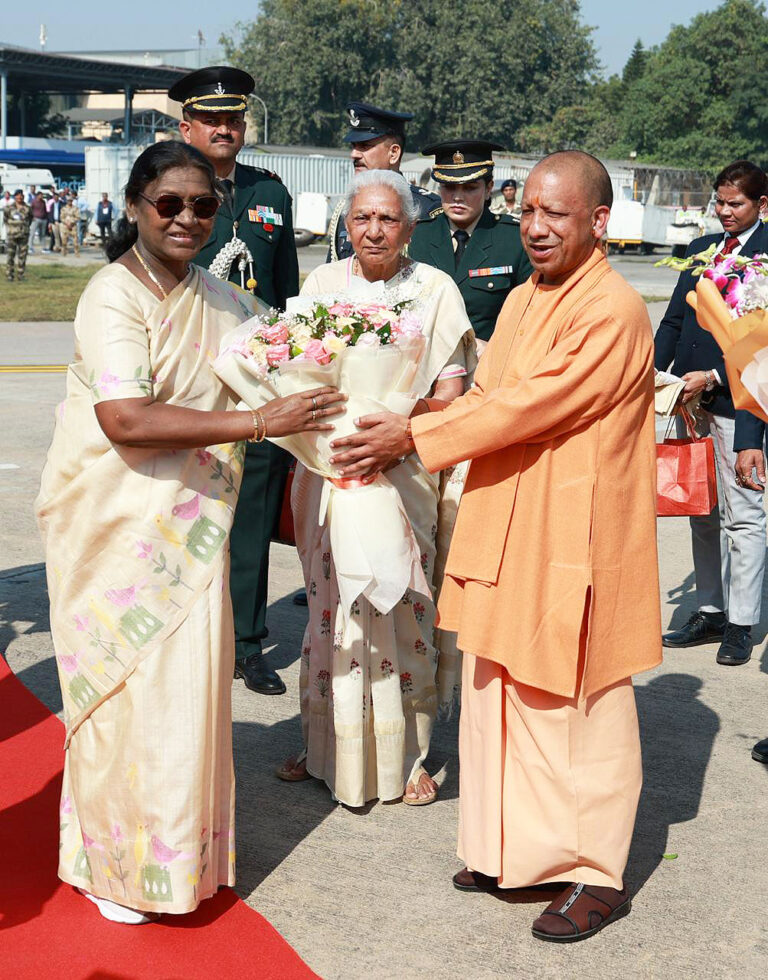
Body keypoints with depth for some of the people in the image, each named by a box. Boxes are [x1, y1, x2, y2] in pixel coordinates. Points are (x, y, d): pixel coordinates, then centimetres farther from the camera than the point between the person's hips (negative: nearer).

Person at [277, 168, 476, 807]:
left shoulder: (435, 289, 1)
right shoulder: (323, 283, 9)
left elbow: (449, 395, -1)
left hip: (405, 473, -2)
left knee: (400, 607, -1)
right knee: (332, 605, 7)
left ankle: (405, 756, 12)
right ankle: (330, 746, 20)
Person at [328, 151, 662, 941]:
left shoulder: (614, 311, -17)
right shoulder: (523, 301, 12)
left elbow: (533, 405, -21)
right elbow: (484, 397, 12)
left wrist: (416, 437, -17)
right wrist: (398, 436, -3)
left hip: (573, 543, -8)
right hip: (506, 533, 8)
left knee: (575, 711, 2)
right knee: (500, 693, 15)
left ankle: (597, 875, 18)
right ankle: (515, 849, 31)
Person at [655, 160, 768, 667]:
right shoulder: (703, 248, 14)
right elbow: (675, 320, 14)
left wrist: (714, 377, -17)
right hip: (692, 397, 7)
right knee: (703, 511, 13)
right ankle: (711, 612, 24)